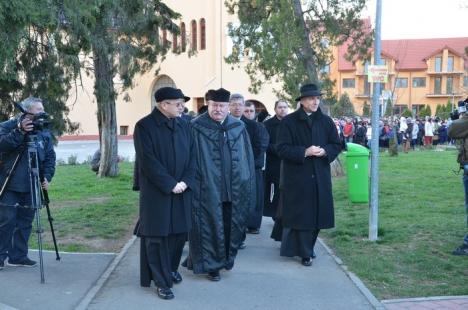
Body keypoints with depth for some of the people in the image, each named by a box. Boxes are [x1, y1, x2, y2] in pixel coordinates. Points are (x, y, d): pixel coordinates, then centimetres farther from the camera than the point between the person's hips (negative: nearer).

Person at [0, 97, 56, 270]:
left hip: (31, 187, 4)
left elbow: (50, 157, 7)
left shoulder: (44, 132, 8)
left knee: (25, 222, 7)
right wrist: (20, 132, -30)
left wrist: (47, 177, -6)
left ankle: (18, 256, 16)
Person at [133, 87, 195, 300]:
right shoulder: (145, 126, -10)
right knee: (158, 235, 1)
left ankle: (170, 268, 33)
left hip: (182, 190, 6)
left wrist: (186, 181, -9)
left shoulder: (183, 125, 8)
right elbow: (148, 161, -15)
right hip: (156, 192, -5)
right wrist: (170, 184, -17)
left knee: (179, 232, 12)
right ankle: (161, 281, 11)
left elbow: (192, 155, 6)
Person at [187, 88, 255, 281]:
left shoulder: (238, 127, 6)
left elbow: (247, 157, 9)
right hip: (209, 189, -4)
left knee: (232, 225, 12)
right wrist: (193, 183, -11)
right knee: (210, 226, 4)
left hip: (234, 188, 4)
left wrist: (247, 184, 5)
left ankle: (227, 257, 32)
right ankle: (211, 264, 18)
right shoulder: (197, 127, -4)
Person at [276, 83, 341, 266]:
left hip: (320, 177, 4)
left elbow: (337, 145, 9)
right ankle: (305, 253, 11)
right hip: (297, 177, -4)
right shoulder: (289, 122, -4)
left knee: (316, 214, 8)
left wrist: (324, 151, -12)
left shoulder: (326, 121, 7)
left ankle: (307, 247, 27)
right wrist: (304, 152, -19)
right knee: (301, 215, -1)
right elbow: (282, 148, -9)